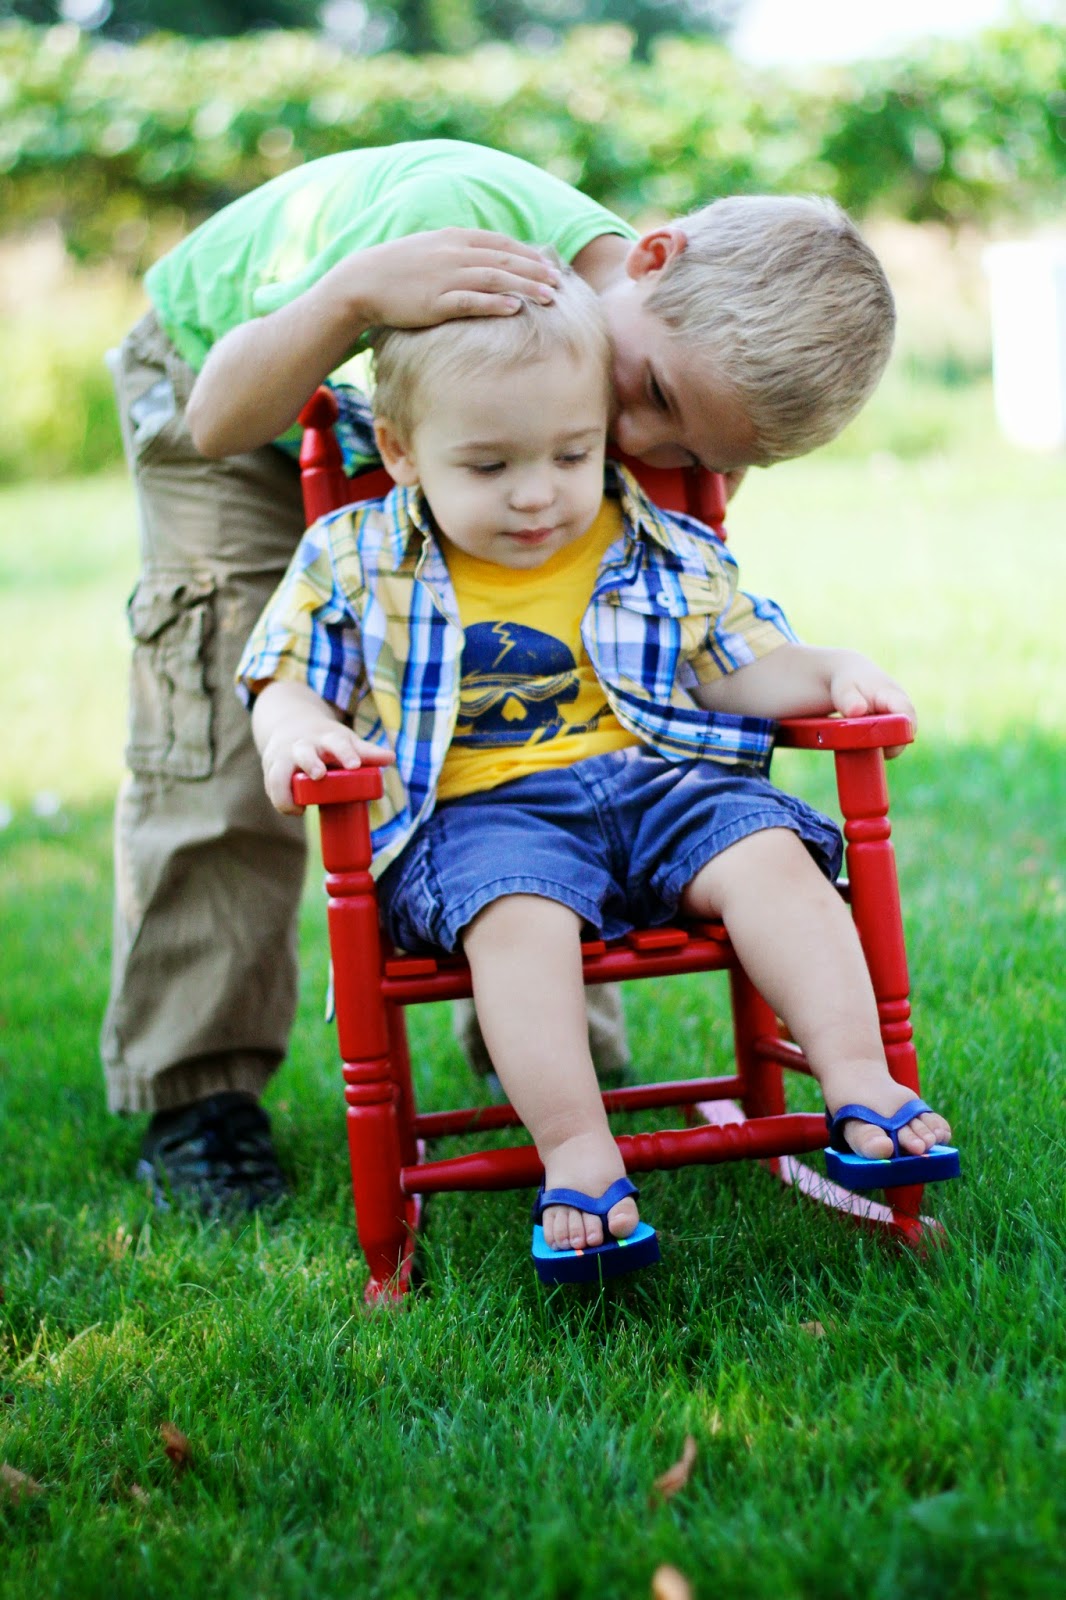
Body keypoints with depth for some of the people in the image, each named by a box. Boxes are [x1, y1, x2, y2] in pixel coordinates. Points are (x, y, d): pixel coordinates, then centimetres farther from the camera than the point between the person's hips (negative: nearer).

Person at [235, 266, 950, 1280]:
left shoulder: (659, 555, 9)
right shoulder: (359, 564, 5)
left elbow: (740, 669, 15)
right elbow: (288, 683, 9)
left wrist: (832, 674, -3)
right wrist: (297, 729, -15)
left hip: (651, 785, 3)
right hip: (477, 814, -2)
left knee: (769, 855, -22)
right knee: (517, 911, -34)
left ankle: (860, 1083, -21)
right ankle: (576, 1157, -34)